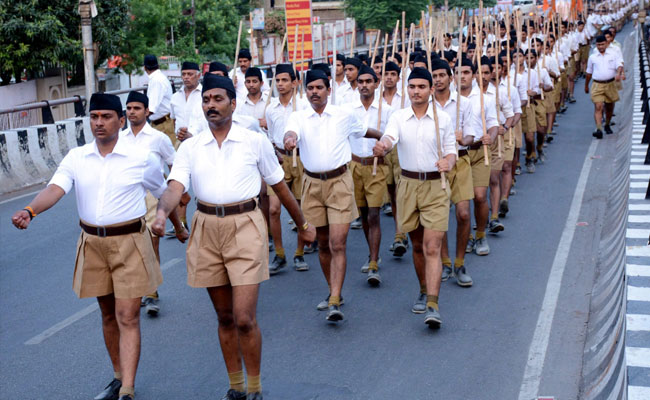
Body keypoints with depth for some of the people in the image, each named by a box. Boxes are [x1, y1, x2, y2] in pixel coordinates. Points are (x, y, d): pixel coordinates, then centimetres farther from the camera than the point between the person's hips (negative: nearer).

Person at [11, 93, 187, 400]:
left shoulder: (142, 159, -6)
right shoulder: (76, 158, 0)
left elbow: (163, 193, 9)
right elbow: (55, 189, -16)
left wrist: (179, 228, 20)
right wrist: (30, 210, -36)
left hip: (129, 243, -3)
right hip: (92, 243, 4)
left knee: (127, 317, -7)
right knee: (108, 314, 15)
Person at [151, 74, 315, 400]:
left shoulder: (255, 142, 2)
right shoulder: (190, 147, 5)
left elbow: (279, 186, 11)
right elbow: (175, 186, -9)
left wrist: (302, 223, 18)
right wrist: (162, 212, -31)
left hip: (245, 227, -3)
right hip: (207, 229, 3)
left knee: (244, 318, -9)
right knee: (225, 317, 13)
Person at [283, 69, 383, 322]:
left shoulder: (344, 116, 3)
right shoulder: (299, 117, 1)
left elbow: (363, 131, 22)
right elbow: (291, 132, -21)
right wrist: (289, 139, -44)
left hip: (339, 182, -2)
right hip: (312, 184, 2)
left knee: (338, 244, -10)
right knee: (323, 244, 12)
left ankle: (335, 303, -11)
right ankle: (334, 292, 28)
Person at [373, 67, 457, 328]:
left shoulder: (443, 119, 1)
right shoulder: (399, 117, 2)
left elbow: (451, 151, 6)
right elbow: (389, 137, -17)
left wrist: (448, 163, -18)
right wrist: (382, 146, -42)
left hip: (435, 185, -2)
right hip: (408, 184, 2)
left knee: (432, 248, -10)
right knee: (417, 245, 15)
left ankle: (433, 306, -14)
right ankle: (424, 291, 35)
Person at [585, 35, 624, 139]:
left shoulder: (613, 54, 7)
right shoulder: (592, 57, 10)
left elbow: (619, 65, -3)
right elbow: (589, 72, 18)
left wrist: (618, 73, -24)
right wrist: (586, 86, 23)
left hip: (610, 84, 1)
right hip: (597, 85, -1)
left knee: (609, 107, 14)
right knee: (598, 107, -16)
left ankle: (607, 125, 36)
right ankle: (599, 129, -25)